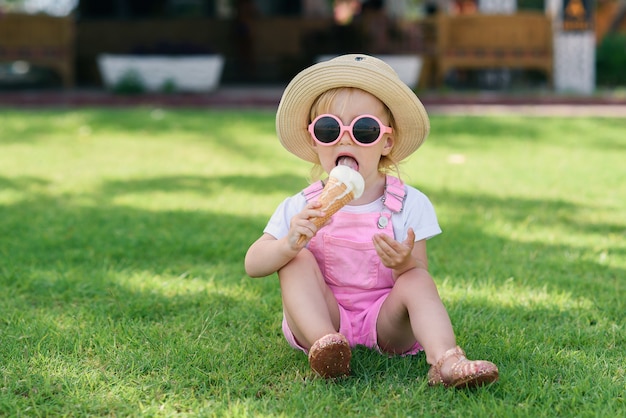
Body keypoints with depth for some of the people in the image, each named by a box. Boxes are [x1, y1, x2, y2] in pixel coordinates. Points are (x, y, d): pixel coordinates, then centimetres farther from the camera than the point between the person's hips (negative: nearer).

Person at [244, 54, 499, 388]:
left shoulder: (410, 204, -6)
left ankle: (445, 360, -48)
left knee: (417, 281, -26)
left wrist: (404, 264, -33)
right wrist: (289, 244, -29)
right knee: (297, 260, -17)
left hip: (383, 323, -1)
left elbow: (417, 278, -8)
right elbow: (253, 265, -8)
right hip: (323, 317, 2)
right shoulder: (300, 208, -3)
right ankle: (323, 342, -37)